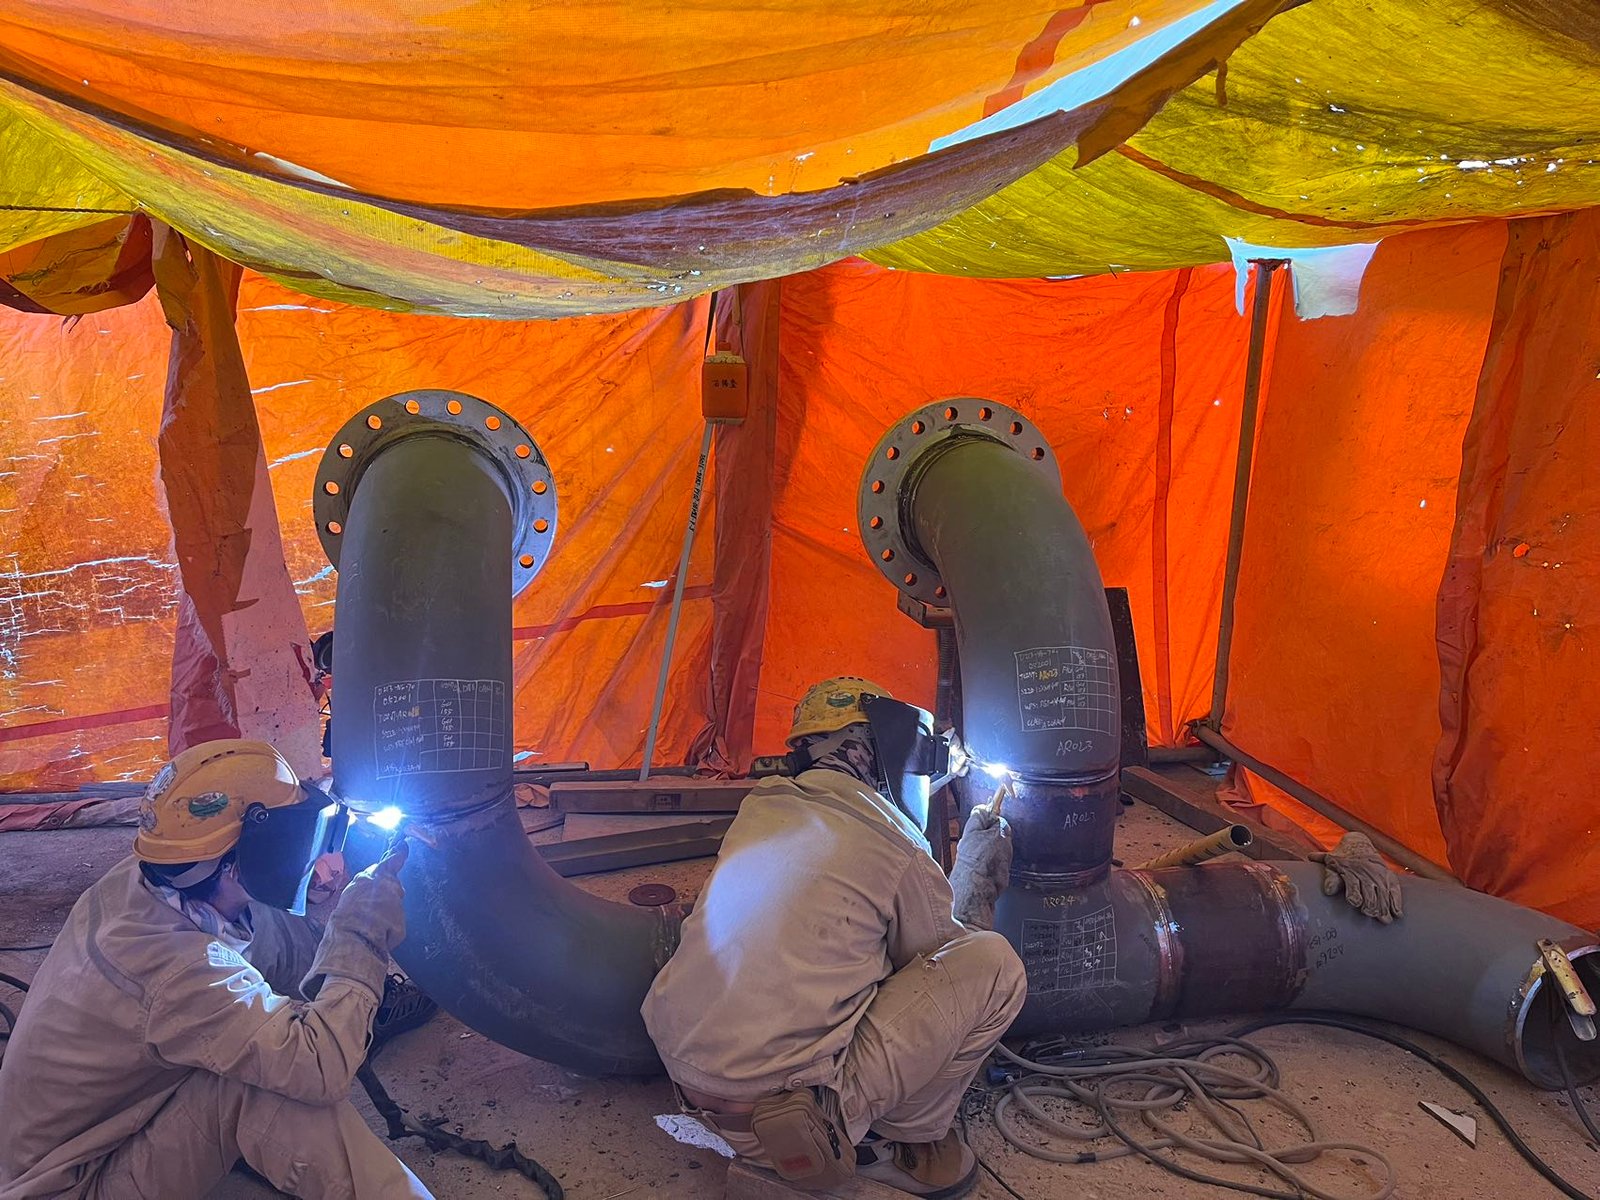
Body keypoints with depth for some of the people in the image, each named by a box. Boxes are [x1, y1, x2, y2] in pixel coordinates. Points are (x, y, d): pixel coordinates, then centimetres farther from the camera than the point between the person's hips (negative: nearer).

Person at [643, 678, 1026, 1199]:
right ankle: (908, 1140, 11)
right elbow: (935, 960, 8)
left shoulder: (758, 807, 9)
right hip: (789, 1095, -7)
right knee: (996, 963, -1)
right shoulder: (896, 851, -9)